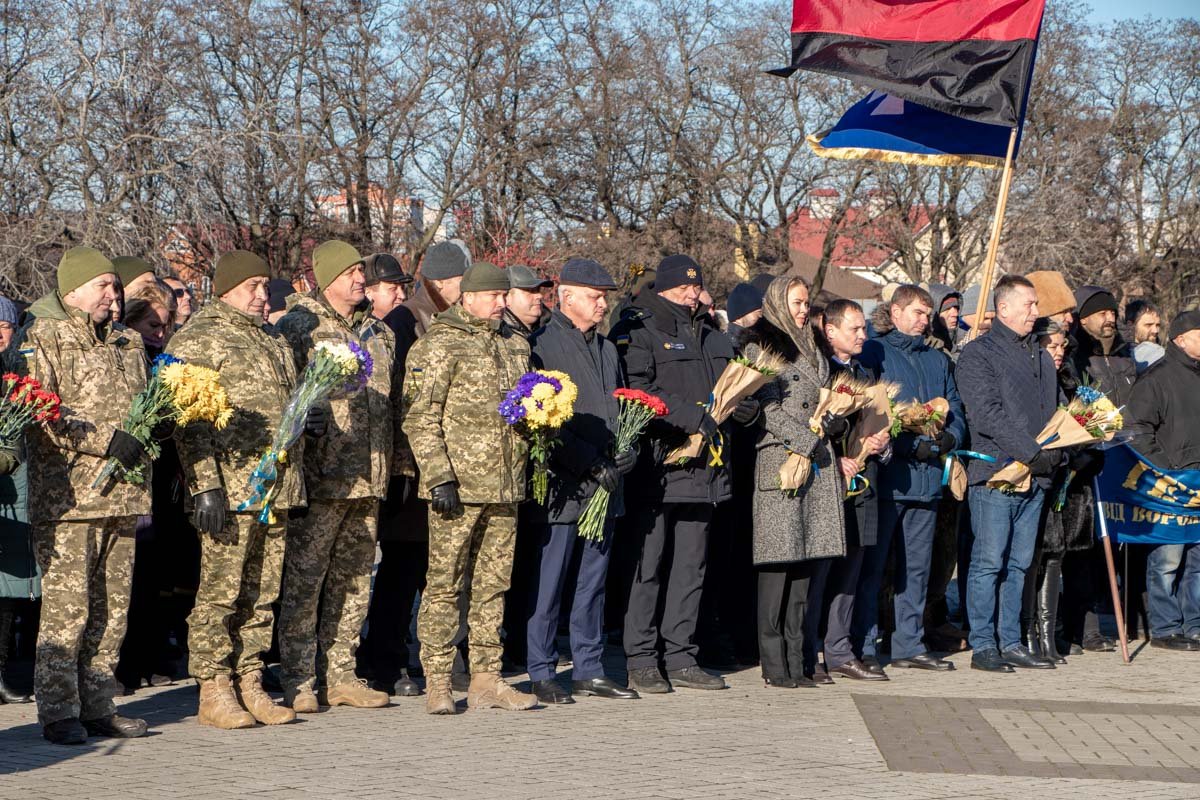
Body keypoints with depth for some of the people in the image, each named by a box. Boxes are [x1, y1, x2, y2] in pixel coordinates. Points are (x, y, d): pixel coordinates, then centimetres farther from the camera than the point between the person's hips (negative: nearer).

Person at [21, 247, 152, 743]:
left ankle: (97, 706, 15)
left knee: (112, 608, 8)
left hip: (124, 495, 7)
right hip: (68, 493, -7)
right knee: (66, 607, -8)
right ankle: (59, 714, -2)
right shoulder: (42, 339, -2)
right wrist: (106, 439, -18)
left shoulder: (127, 343, 19)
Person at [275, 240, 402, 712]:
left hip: (368, 479, 7)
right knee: (304, 577, -3)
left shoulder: (378, 333, 17)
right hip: (320, 475, -7)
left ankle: (339, 676, 17)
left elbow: (392, 402, 22)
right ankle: (298, 681, 1)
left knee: (354, 579, 10)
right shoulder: (299, 327, -3)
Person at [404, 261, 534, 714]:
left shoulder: (515, 344, 17)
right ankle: (437, 684, 1)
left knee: (493, 584, 8)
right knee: (445, 584, -4)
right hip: (459, 487, -7)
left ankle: (486, 680, 13)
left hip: (506, 487, 7)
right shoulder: (438, 345, -4)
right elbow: (419, 417, -9)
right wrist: (438, 476, -15)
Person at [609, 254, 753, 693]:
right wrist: (692, 416, -24)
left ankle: (681, 658, 16)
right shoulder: (636, 331, -4)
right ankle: (641, 661, 0)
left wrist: (745, 406, 7)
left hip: (701, 467, 7)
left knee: (691, 567, 10)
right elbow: (638, 390, -16)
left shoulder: (712, 335, 20)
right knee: (648, 565, -5)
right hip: (656, 465, -7)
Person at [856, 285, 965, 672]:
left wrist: (950, 436, -6)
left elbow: (955, 408, 17)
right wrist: (910, 445, -17)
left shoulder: (938, 360, 20)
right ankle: (863, 647, 0)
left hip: (927, 476, 6)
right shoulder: (873, 352, -1)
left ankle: (909, 644, 17)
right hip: (887, 472, -6)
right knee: (871, 564, -4)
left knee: (917, 564, 10)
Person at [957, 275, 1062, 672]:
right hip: (996, 474, -7)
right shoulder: (979, 353, -5)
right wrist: (1033, 453, -19)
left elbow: (1057, 409, 21)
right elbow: (987, 414, -16)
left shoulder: (1040, 355, 19)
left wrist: (1057, 451, 1)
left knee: (1018, 564, 10)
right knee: (989, 562, -5)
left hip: (1036, 477, 7)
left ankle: (1010, 643, 14)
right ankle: (983, 646, -1)